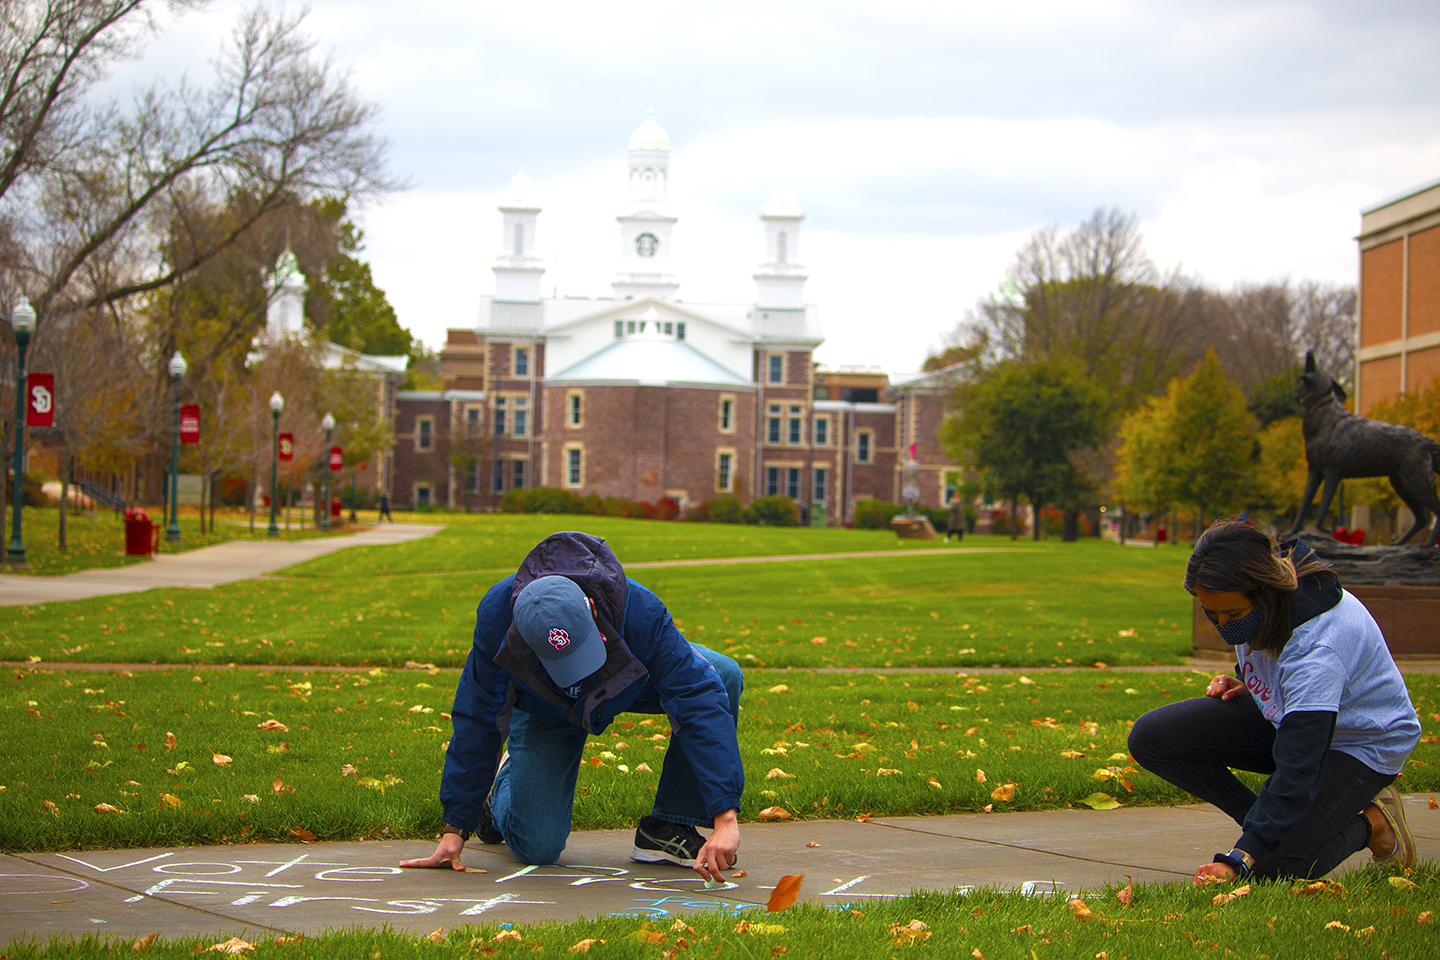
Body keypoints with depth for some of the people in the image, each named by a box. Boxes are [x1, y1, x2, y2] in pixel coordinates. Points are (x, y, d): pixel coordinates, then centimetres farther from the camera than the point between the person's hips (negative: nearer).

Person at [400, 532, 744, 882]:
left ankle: (668, 830, -14)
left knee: (724, 676, -29)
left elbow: (699, 702, -43)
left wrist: (725, 819, -51)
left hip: (631, 682, 1)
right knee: (537, 848, -13)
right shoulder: (496, 615, -38)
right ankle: (509, 779, 25)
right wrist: (455, 828, -21)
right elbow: (477, 719, -24)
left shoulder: (640, 611, -42)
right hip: (546, 712, -1)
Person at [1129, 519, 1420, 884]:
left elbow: (1299, 770, -39)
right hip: (1280, 714, 8)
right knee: (1150, 738, -10)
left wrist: (1239, 860, -43)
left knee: (1272, 867, -26)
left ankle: (1371, 824, 2)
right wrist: (1245, 685, -6)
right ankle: (1269, 823, -1)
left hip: (1360, 745, -8)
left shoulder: (1318, 650, -38)